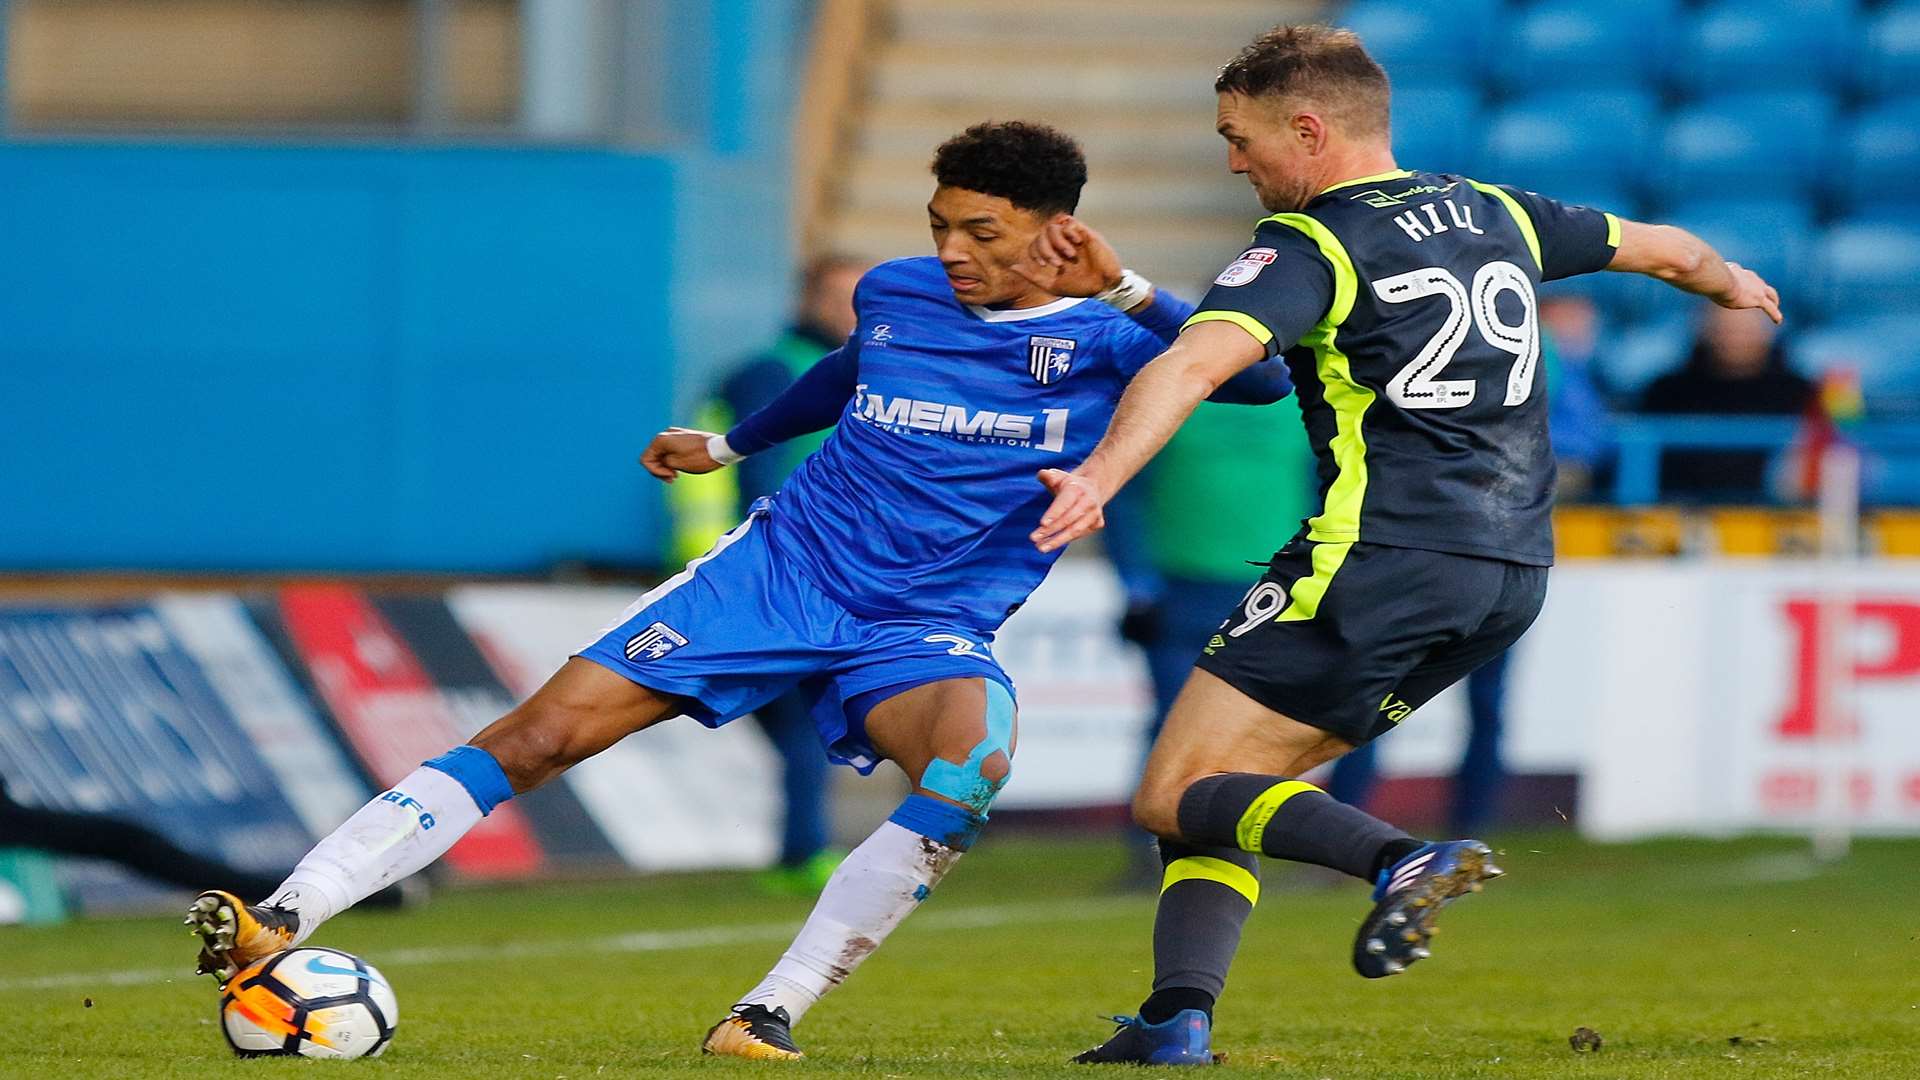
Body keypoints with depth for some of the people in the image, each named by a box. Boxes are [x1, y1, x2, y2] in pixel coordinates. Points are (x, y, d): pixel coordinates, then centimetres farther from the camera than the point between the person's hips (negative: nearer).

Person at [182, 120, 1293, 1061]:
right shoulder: (895, 295, 5)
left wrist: (1127, 290, -30)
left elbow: (1263, 374, -22)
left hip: (924, 633, -2)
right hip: (780, 567, 3)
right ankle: (282, 920, -14)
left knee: (975, 756, -38)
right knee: (540, 733, -12)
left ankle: (774, 1012, -30)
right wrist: (733, 442, 42)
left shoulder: (1103, 344, -7)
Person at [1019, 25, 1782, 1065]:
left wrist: (1099, 477, -38)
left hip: (1383, 560, -8)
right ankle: (1178, 1018, 0)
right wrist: (1731, 282, 54)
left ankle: (1398, 861, -28)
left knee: (1176, 798, -7)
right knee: (1223, 784, 15)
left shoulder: (1309, 246, -6)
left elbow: (1197, 361, -24)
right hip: (1513, 571, 8)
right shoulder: (1496, 217, 16)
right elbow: (1660, 247, 32)